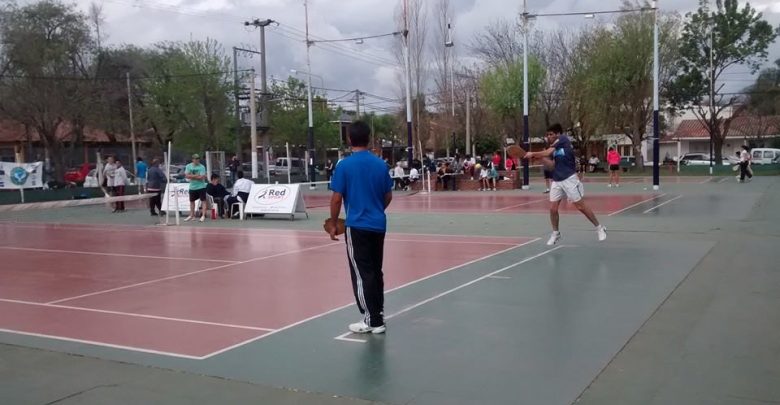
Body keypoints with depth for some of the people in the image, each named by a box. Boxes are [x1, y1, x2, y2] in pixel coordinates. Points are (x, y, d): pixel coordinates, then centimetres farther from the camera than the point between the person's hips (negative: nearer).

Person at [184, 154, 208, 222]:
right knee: (191, 201, 13)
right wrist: (196, 176, -14)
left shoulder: (202, 167, -8)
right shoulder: (188, 166, 3)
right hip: (192, 187, 4)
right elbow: (186, 176, -6)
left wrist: (192, 176, -12)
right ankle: (192, 216, 25)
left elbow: (202, 177, -16)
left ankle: (203, 215, -4)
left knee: (203, 200, -6)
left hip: (201, 186, -4)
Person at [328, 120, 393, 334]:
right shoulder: (380, 164, 3)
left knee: (362, 274, 2)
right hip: (378, 225, 5)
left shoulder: (345, 165, -10)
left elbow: (337, 198, -11)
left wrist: (334, 224, 2)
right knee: (376, 272, 14)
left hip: (357, 226, -5)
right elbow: (388, 196, 10)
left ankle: (371, 320, 5)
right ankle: (378, 317, 20)